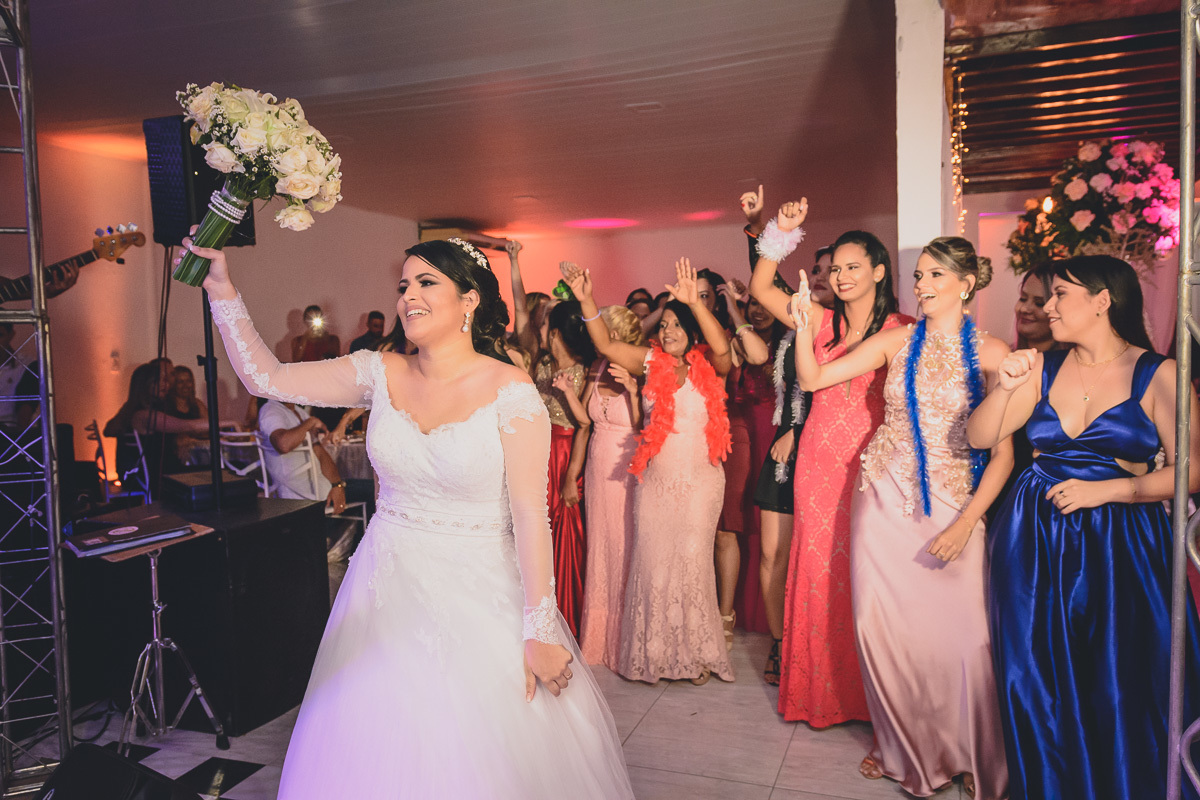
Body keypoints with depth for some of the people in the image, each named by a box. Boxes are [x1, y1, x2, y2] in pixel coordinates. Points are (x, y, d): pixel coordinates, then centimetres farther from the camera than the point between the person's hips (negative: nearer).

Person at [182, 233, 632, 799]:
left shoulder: (509, 390, -14)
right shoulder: (380, 374, 0)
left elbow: (530, 513, -16)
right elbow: (265, 377, 1)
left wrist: (539, 631, -16)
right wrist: (221, 289, -6)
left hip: (479, 597, -4)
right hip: (386, 588, 4)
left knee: (480, 754, 9)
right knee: (379, 754, 16)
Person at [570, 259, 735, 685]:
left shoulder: (709, 368, -5)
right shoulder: (650, 362, 3)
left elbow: (723, 348, -26)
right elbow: (606, 345, -2)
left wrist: (695, 302, -36)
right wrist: (586, 300, -13)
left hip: (699, 483, -3)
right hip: (655, 481, 3)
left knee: (692, 562, 5)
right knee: (652, 563, 8)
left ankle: (698, 654, 23)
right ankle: (654, 654, 23)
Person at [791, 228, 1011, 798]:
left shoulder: (990, 353, -2)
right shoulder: (897, 341, 4)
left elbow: (1003, 452, -4)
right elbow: (813, 378, 2)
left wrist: (966, 523, -11)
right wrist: (803, 326, -13)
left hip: (953, 509, -2)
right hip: (884, 500, 2)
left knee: (962, 638, -6)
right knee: (883, 627, 5)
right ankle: (902, 747, 30)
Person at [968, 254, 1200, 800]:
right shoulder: (1044, 369, 5)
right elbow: (978, 437, 4)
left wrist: (1104, 490, -17)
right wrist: (1006, 388, -10)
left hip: (1120, 544, -3)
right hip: (1035, 537, 3)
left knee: (1121, 689, 3)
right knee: (1036, 683, 10)